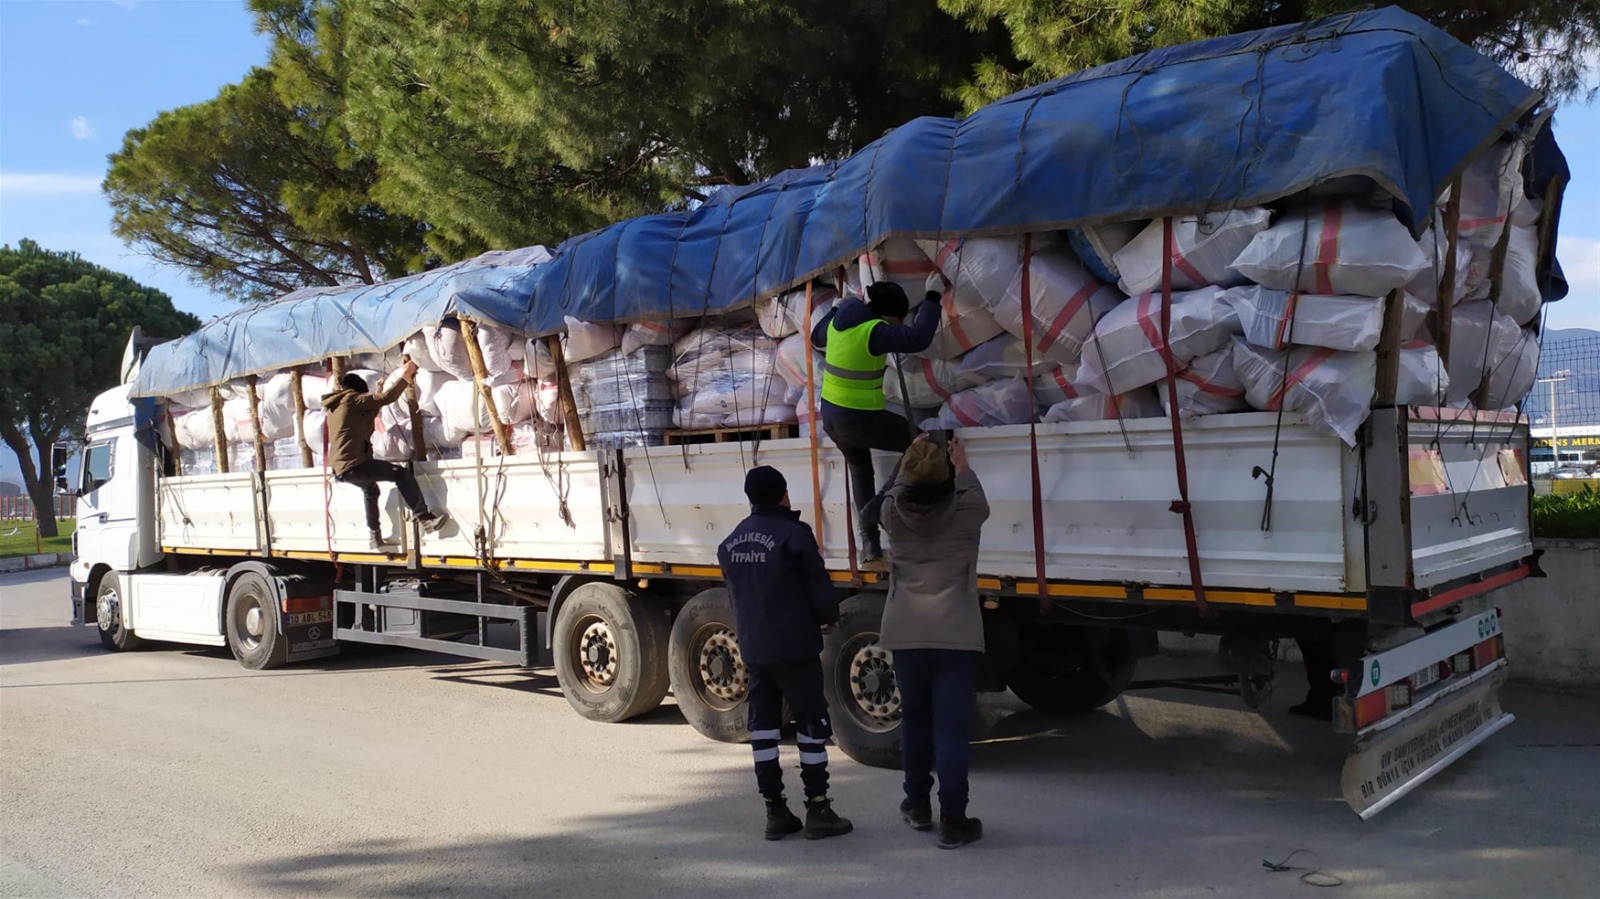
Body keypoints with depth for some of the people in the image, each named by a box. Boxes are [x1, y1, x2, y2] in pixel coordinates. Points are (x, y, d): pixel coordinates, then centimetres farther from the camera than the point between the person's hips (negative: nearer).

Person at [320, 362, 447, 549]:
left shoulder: (334, 407, 23)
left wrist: (376, 394, 30)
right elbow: (387, 397, -12)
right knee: (401, 474, -9)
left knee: (370, 488, 35)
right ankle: (425, 518, -14)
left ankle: (376, 537, 39)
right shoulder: (351, 399, -3)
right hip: (353, 465, -10)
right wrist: (405, 376, -4)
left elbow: (364, 420, 33)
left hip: (340, 468, 10)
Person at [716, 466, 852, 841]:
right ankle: (817, 811, 5)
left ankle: (775, 813, 14)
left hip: (752, 647, 6)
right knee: (812, 722, 3)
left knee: (763, 723, 10)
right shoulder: (794, 534, -13)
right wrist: (830, 617, 7)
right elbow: (819, 589, -12)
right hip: (794, 646, -6)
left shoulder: (730, 542, 8)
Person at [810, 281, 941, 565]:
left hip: (831, 415, 8)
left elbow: (817, 338, 25)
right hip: (860, 420, -8)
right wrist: (931, 302, -19)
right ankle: (879, 507, 7)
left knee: (861, 471, 28)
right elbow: (919, 339, -33)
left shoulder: (839, 321, 3)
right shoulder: (873, 331, -22)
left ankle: (870, 543, 26)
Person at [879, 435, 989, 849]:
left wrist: (915, 461, 33)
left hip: (906, 633, 3)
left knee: (914, 721, 18)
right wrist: (963, 467, 32)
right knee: (951, 729, 0)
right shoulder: (966, 508, -7)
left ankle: (917, 806, 33)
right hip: (955, 633, -3)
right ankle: (953, 822, 2)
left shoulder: (893, 511, -3)